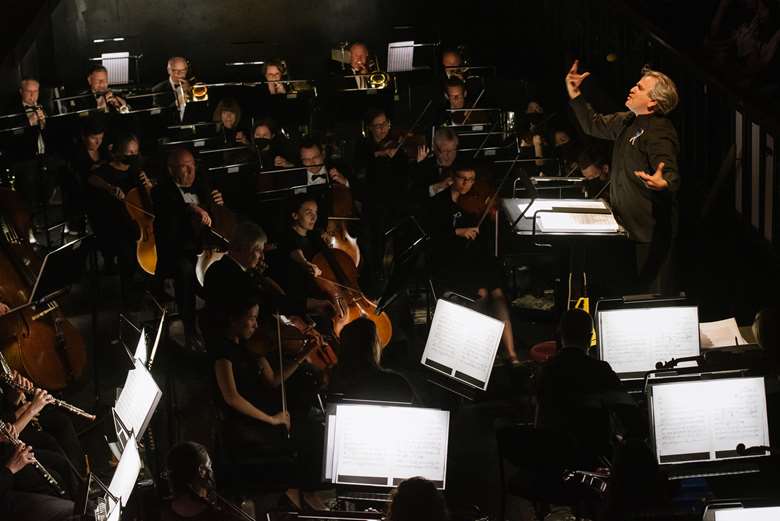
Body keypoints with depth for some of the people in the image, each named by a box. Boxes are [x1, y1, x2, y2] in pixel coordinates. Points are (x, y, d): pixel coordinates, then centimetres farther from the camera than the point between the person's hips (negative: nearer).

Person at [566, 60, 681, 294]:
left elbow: (672, 176, -32)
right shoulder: (628, 121, 9)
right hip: (628, 224, 10)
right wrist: (575, 95, 15)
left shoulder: (659, 133, -21)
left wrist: (662, 183, -56)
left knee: (653, 291, -3)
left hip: (651, 231, -10)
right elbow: (594, 125, 24)